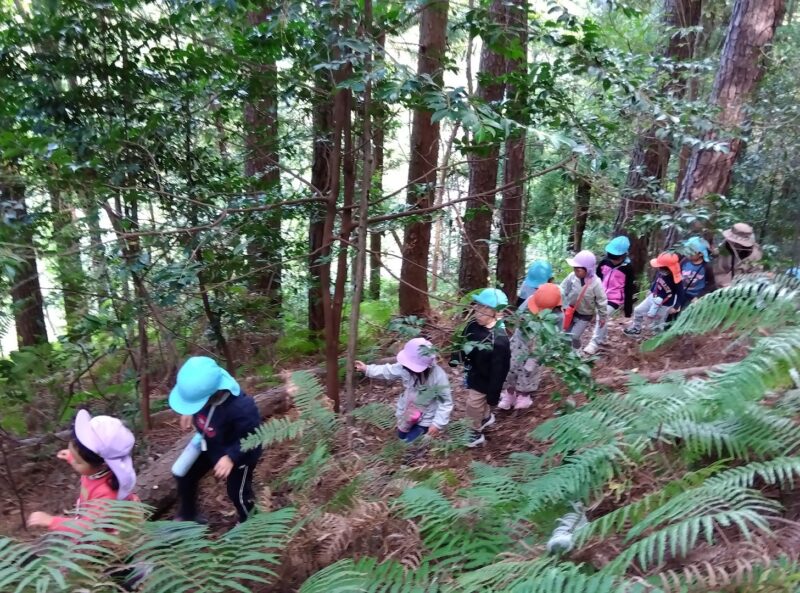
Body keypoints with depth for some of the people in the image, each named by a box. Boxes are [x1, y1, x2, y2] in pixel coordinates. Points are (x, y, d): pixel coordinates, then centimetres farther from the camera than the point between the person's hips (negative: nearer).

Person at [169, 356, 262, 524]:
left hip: (240, 452, -6)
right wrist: (190, 413, 2)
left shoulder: (241, 408, -46)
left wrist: (231, 457, -37)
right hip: (209, 444, 6)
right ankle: (187, 516, 46)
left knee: (237, 493, 11)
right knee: (184, 475, 18)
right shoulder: (202, 388, -27)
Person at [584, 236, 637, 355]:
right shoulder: (604, 262, -3)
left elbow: (630, 290, -9)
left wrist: (628, 308, -6)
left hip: (615, 299, -6)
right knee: (601, 317, 17)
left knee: (601, 317, -19)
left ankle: (595, 343, -6)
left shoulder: (628, 269, -15)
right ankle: (602, 338, 42)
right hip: (601, 297, 6)